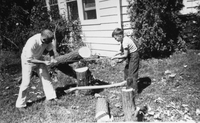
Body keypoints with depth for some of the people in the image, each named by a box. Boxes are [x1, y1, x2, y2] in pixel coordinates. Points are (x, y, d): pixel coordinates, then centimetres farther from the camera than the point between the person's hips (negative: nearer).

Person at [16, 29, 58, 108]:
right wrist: (44, 62, -33)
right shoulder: (32, 42, -38)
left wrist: (52, 59, -22)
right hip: (28, 60, -5)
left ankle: (51, 96, 13)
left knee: (46, 77, 2)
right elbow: (29, 59, -31)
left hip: (38, 58, 6)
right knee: (26, 82, -5)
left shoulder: (47, 40, -22)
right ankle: (20, 103, 10)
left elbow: (50, 49, -4)